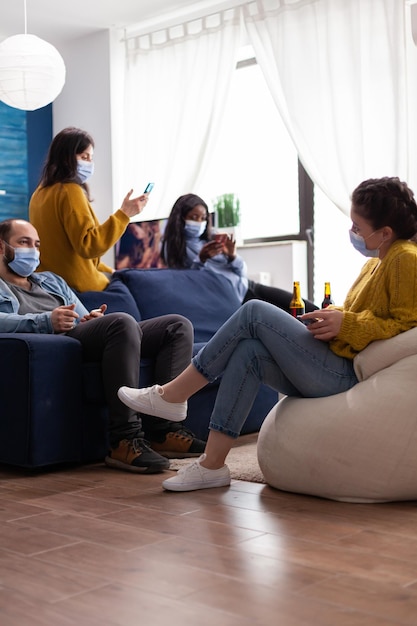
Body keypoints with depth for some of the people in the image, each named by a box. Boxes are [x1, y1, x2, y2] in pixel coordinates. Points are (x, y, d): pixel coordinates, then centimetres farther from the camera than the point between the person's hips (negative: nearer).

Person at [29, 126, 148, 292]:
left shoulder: (41, 192, 10)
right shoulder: (70, 191, -17)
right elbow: (88, 245, -25)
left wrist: (107, 271, 16)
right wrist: (123, 214, -26)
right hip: (76, 284, -9)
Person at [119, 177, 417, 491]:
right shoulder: (377, 262, 18)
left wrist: (347, 324, -20)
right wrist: (335, 315, 4)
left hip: (347, 376, -10)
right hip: (337, 370, 10)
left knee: (254, 311, -13)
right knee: (248, 352, -5)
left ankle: (172, 395, -5)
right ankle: (211, 465, -6)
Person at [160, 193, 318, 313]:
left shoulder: (210, 241, 13)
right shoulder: (173, 248, 1)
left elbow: (243, 272, 12)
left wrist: (232, 256, -10)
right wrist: (200, 260, -22)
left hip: (246, 287, 6)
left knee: (309, 309, -2)